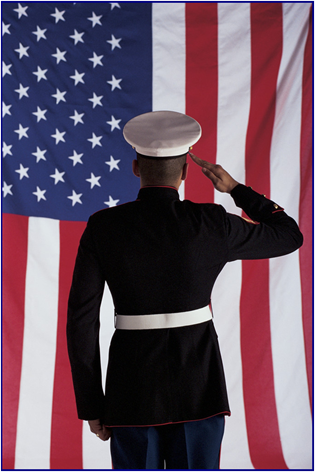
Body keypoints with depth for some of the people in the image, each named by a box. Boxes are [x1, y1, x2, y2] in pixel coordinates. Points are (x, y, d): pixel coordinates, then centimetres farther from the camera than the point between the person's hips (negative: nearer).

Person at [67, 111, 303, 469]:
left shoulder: (102, 227, -5)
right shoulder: (211, 224, -7)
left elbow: (81, 319, -6)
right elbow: (291, 235, 7)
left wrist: (91, 404, 2)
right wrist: (236, 189, 15)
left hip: (133, 382, 1)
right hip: (198, 385, 0)